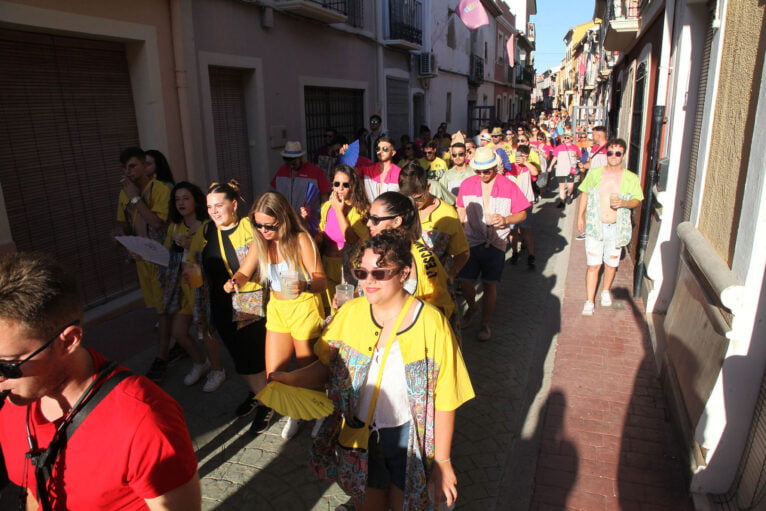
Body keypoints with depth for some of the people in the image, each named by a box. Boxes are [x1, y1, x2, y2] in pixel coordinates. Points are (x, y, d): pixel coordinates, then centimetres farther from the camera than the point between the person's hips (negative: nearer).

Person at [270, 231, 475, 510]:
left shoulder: (431, 324, -20)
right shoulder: (350, 312, -9)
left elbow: (444, 402, -14)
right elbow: (326, 366, -2)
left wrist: (442, 461, -9)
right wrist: (290, 379, -21)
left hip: (408, 437, -3)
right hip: (359, 434, 3)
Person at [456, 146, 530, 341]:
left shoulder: (508, 186, -5)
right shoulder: (467, 184, 2)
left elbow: (522, 214, -1)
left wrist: (505, 220, -21)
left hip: (495, 243, -2)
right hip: (470, 241, 2)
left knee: (490, 284, 5)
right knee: (465, 281, 3)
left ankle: (485, 324, 23)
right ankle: (472, 308, 36)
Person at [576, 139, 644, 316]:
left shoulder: (631, 178, 0)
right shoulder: (594, 173, 2)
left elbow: (637, 201, 3)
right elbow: (585, 195, 10)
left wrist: (624, 203, -18)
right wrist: (580, 216, 7)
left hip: (617, 228, 1)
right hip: (595, 227, -1)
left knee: (611, 264, 13)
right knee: (593, 265, -3)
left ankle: (606, 291, 40)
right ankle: (589, 301, 7)